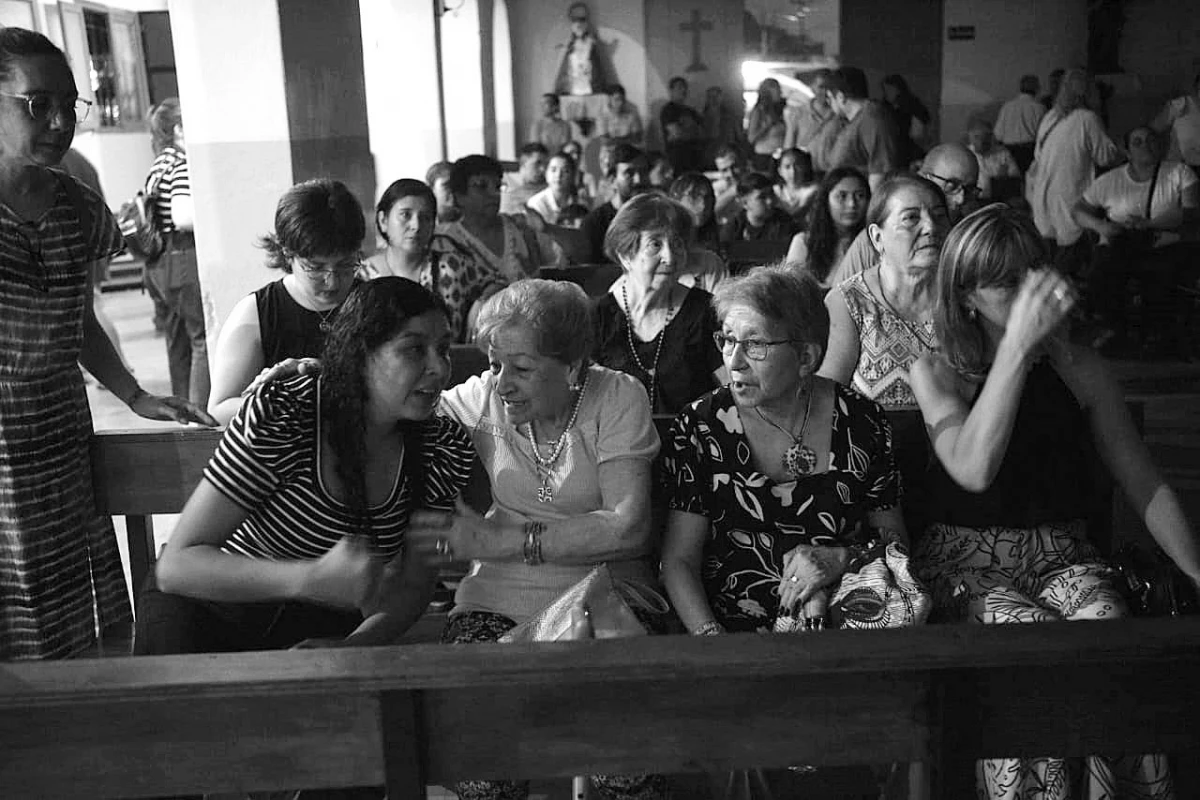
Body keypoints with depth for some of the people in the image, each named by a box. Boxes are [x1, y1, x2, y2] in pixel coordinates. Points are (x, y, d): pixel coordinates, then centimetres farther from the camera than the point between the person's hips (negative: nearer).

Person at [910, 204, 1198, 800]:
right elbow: (974, 470, -21)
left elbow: (1146, 487, 10)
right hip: (968, 563, -2)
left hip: (1063, 557, 2)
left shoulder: (1081, 370, 6)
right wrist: (1018, 345, -23)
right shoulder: (937, 373, -1)